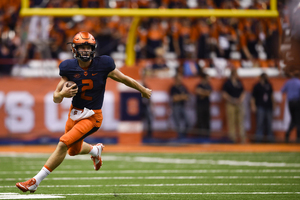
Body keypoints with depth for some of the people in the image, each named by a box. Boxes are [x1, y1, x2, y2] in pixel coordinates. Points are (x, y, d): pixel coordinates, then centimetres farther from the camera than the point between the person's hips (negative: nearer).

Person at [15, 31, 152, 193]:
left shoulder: (103, 65, -14)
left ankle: (35, 181, -14)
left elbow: (124, 79, 2)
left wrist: (143, 90, 15)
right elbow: (56, 99, -4)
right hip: (75, 113, 5)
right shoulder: (69, 68, -8)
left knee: (63, 144, -19)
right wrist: (62, 93, -28)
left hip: (92, 116, -5)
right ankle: (95, 150, 59)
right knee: (74, 150, 23)